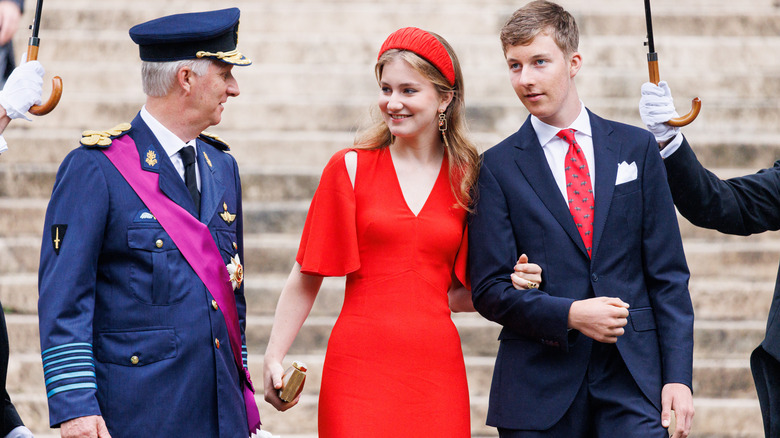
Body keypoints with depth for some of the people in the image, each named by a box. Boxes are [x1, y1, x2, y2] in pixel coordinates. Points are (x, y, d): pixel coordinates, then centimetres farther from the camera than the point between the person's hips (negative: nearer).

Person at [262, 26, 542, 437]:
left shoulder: (465, 179, 9)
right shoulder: (350, 168, 3)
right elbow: (306, 277, 4)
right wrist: (274, 359, -4)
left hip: (436, 370, 2)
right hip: (360, 366, -2)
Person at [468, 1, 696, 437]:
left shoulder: (637, 148, 10)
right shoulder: (498, 167, 4)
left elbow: (668, 274, 7)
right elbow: (490, 290, 0)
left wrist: (678, 376, -1)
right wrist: (570, 315, -16)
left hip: (633, 384, 1)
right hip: (538, 392, -1)